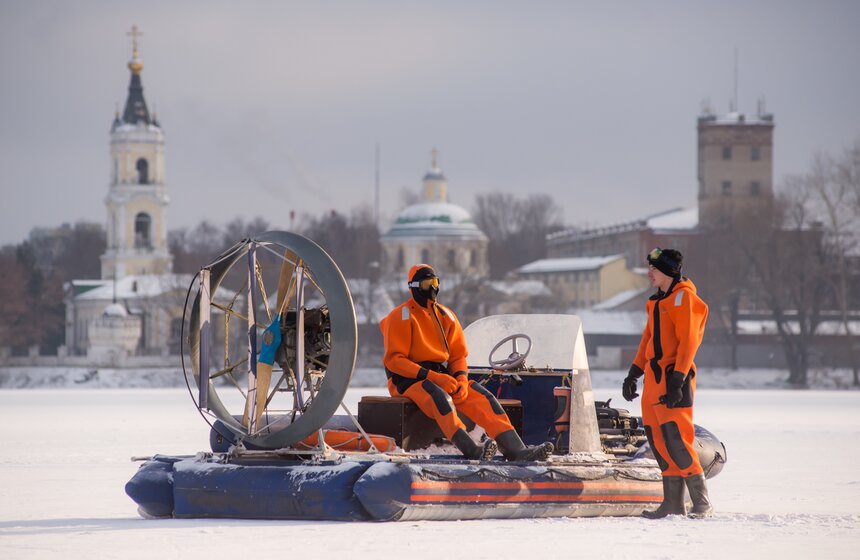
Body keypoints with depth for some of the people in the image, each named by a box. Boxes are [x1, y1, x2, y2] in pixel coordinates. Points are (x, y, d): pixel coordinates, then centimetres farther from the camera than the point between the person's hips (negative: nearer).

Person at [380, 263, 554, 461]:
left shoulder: (446, 316, 14)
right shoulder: (401, 317, -6)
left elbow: (458, 356, 15)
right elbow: (394, 360, -14)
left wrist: (461, 378, -9)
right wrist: (431, 376, -23)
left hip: (440, 376, 6)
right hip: (408, 379, -6)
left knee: (481, 396, -17)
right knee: (439, 397, -39)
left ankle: (516, 449, -30)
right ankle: (471, 450, -55)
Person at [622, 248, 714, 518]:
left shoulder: (684, 298, -9)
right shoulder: (658, 301, 19)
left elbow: (688, 341, -16)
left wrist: (677, 380, -22)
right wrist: (634, 374, 21)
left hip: (673, 378, -9)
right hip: (654, 378, 9)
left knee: (675, 439, -14)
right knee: (657, 440, 7)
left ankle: (702, 502, -9)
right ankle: (673, 503, 11)